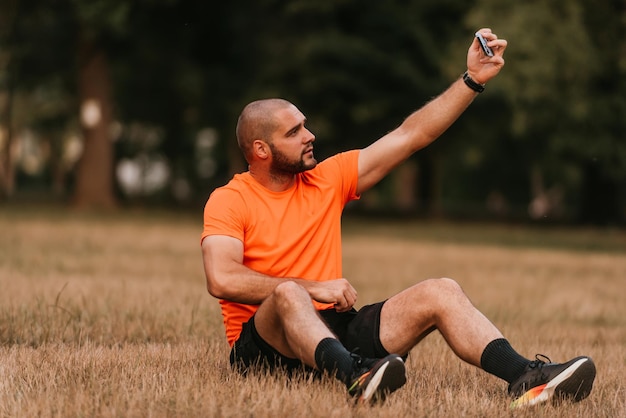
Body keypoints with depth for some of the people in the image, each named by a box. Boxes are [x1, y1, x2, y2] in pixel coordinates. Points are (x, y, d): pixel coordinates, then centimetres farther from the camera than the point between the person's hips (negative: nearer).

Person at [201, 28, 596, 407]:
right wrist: (312, 288, -19)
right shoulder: (229, 201, -4)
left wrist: (472, 80, 7)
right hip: (265, 337, -6)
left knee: (441, 292, -11)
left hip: (335, 329, 6)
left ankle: (525, 378, -32)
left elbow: (411, 135, 12)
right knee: (289, 294, -38)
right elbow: (222, 279, -20)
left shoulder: (327, 179, 12)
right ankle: (356, 377, -65)